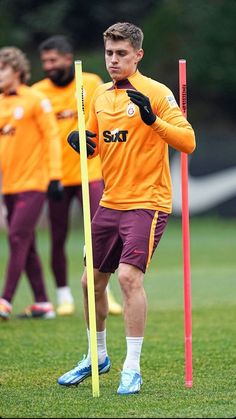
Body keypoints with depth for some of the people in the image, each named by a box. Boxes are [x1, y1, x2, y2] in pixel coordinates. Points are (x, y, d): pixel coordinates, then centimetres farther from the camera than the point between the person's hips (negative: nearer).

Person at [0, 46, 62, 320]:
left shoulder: (35, 100, -7)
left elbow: (51, 136, -8)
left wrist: (54, 175, -12)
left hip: (32, 182, -7)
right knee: (26, 245, 8)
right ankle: (42, 304, 15)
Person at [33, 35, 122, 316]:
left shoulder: (92, 83, 1)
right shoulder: (39, 92, -2)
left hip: (89, 173, 0)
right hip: (56, 175, 0)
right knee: (58, 238, 4)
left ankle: (103, 293, 5)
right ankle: (63, 296, 14)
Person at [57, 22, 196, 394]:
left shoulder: (156, 93, -11)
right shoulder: (101, 96, 10)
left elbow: (187, 141, -18)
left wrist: (152, 118, -32)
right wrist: (82, 141, -1)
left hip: (147, 202, -7)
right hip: (110, 203, 7)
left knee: (129, 276, -20)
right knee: (92, 281, 12)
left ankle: (132, 369, -13)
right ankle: (98, 357, 32)